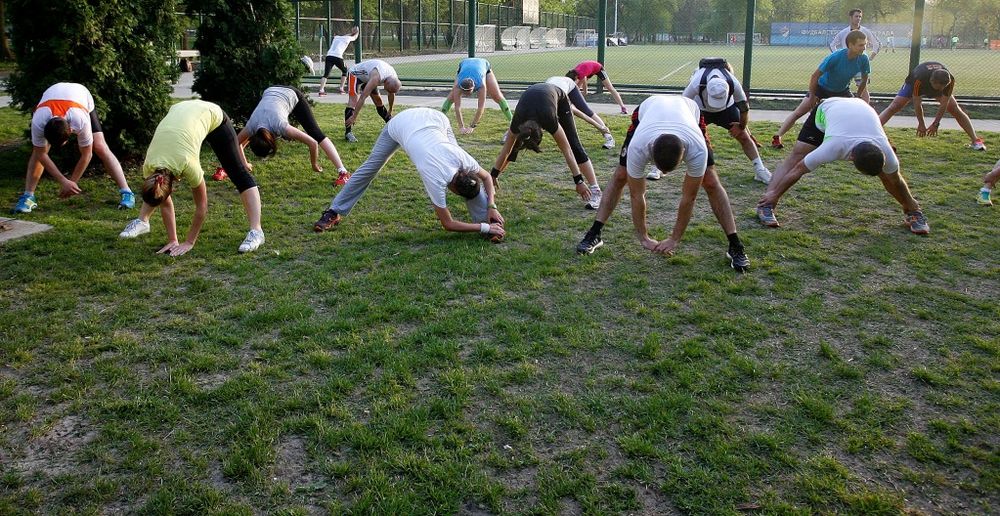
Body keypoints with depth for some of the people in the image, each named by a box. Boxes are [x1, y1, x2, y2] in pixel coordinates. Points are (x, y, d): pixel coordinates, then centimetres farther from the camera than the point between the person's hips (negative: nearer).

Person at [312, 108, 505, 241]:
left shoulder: (464, 160, -29)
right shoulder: (436, 180, -37)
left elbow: (486, 177, -5)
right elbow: (448, 224, -30)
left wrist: (492, 207, -18)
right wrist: (485, 228, -33)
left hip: (434, 118, 4)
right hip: (401, 122, -4)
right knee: (369, 167, 2)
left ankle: (487, 220, -1)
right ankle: (334, 213, 14)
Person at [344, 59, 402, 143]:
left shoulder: (394, 77, -18)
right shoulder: (376, 78, -42)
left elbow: (391, 94, 4)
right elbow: (362, 97, -42)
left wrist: (390, 110, 16)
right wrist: (354, 117, -42)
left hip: (367, 77, 7)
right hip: (355, 74, -7)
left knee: (378, 101, 10)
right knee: (353, 100, -24)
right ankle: (348, 133, -29)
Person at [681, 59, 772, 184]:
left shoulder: (734, 84, -37)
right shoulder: (697, 84, -42)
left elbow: (744, 108, -20)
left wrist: (741, 127, -7)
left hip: (727, 107, 1)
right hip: (700, 108, -1)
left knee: (744, 137, -3)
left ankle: (760, 170, 9)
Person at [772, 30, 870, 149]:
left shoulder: (863, 59, -21)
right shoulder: (835, 57, -34)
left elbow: (864, 80, -3)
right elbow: (815, 76, -25)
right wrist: (812, 96, -19)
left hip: (842, 90, 4)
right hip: (822, 86, -4)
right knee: (798, 112, -10)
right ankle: (777, 138, -5)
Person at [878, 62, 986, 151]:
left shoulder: (950, 80, -36)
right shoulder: (919, 79, -44)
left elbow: (944, 104, -26)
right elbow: (917, 104, -32)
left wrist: (936, 124, -22)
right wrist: (921, 124, -24)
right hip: (913, 84, -2)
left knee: (956, 110, -7)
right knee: (894, 107, -18)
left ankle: (975, 140, 0)